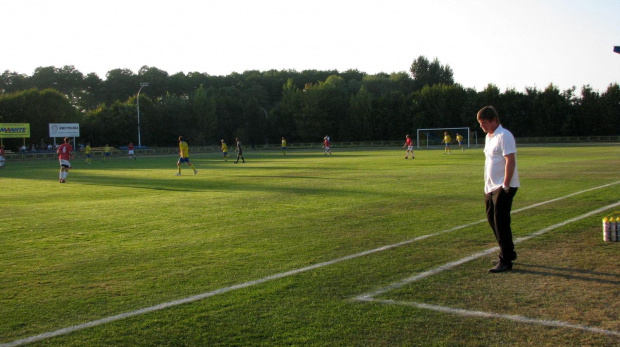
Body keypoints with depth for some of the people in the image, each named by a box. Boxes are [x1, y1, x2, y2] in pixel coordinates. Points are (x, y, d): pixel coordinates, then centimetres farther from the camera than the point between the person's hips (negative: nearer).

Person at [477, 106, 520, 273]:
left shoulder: (504, 136, -15)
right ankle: (509, 253, 30)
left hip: (503, 188, -10)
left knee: (501, 223, -7)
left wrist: (505, 186, -23)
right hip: (491, 187, 10)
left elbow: (510, 161, -21)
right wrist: (488, 185, 17)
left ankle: (506, 261, 1)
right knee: (493, 220, 16)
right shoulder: (488, 137, 14)